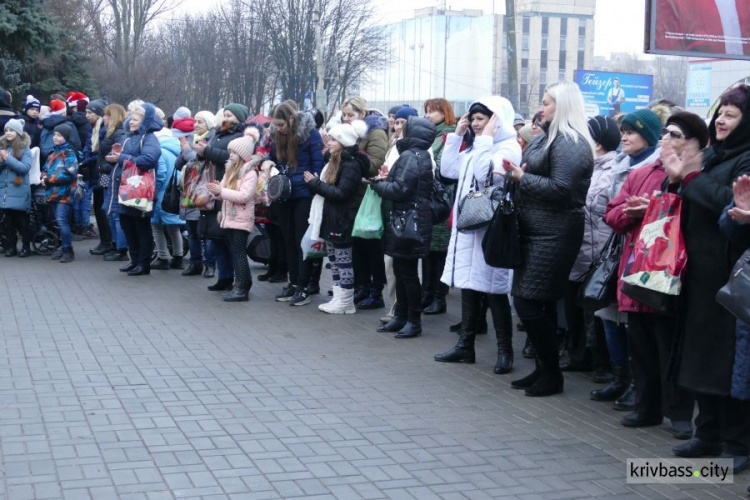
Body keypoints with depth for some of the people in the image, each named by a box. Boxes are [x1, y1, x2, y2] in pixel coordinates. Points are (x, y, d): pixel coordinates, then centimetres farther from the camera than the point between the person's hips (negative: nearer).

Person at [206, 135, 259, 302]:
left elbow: (244, 196, -22)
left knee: (239, 252, -8)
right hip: (230, 218, 8)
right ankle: (243, 284, 18)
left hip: (241, 219, -8)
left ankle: (241, 289, -6)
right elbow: (225, 194, 16)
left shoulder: (250, 173, -11)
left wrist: (222, 191, -22)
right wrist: (217, 191, -7)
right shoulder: (230, 170, 14)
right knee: (236, 252, 11)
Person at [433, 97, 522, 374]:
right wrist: (456, 135, 10)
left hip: (489, 229, -9)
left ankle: (505, 351, 5)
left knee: (494, 291, -3)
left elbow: (484, 176, -24)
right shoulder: (474, 147, 16)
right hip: (467, 226, 9)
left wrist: (485, 140, -19)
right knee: (468, 285, 12)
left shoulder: (508, 148, -11)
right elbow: (448, 170, 13)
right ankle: (465, 345, 20)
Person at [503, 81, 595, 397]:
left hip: (553, 236, -10)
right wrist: (518, 175, 3)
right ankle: (544, 369, 21)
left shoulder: (570, 143, -13)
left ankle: (551, 374, 3)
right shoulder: (551, 137, 19)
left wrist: (523, 178, -15)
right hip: (536, 232, 10)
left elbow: (561, 188, -22)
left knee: (529, 302, -8)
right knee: (538, 305, 12)